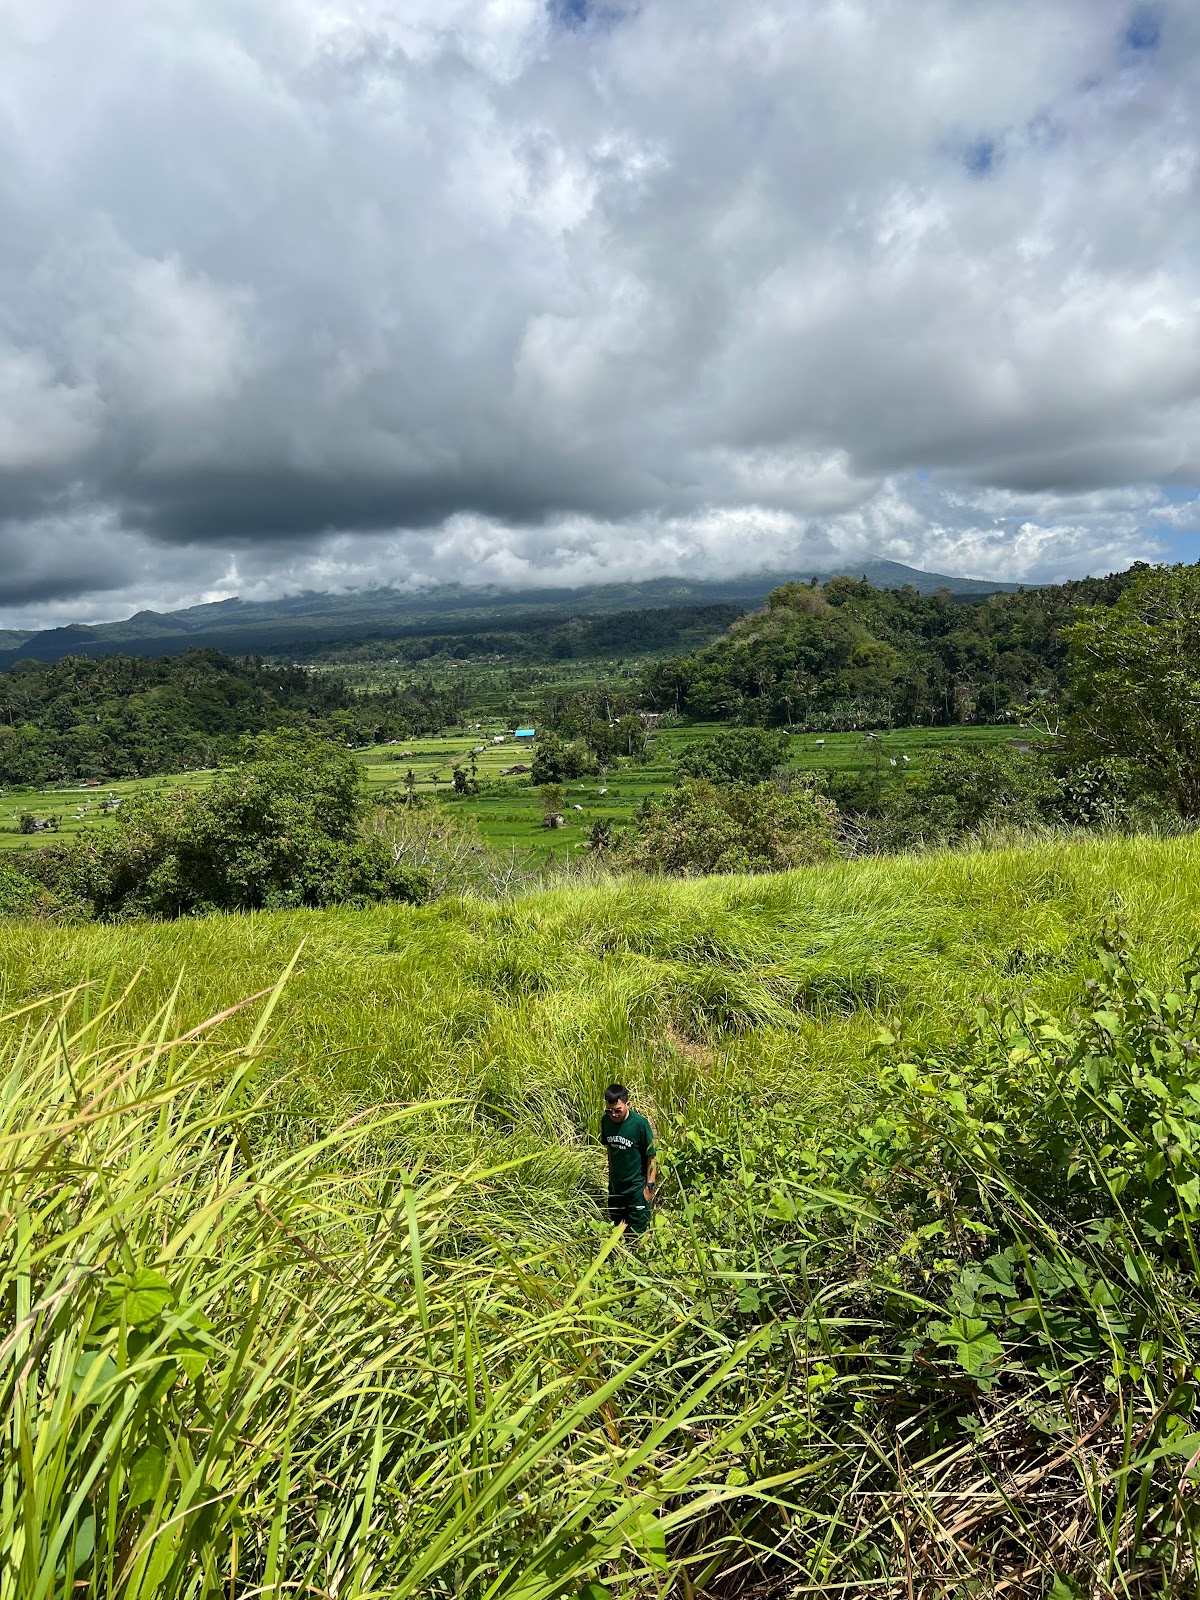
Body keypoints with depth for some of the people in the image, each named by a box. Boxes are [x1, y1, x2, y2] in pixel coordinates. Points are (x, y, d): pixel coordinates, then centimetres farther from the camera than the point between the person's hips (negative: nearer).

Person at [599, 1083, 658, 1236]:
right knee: (616, 1223, 18)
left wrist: (650, 1186, -14)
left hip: (637, 1185, -5)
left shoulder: (640, 1124, -23)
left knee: (637, 1230, 3)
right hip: (616, 1183, 5)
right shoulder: (606, 1121, -8)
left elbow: (652, 1156, -15)